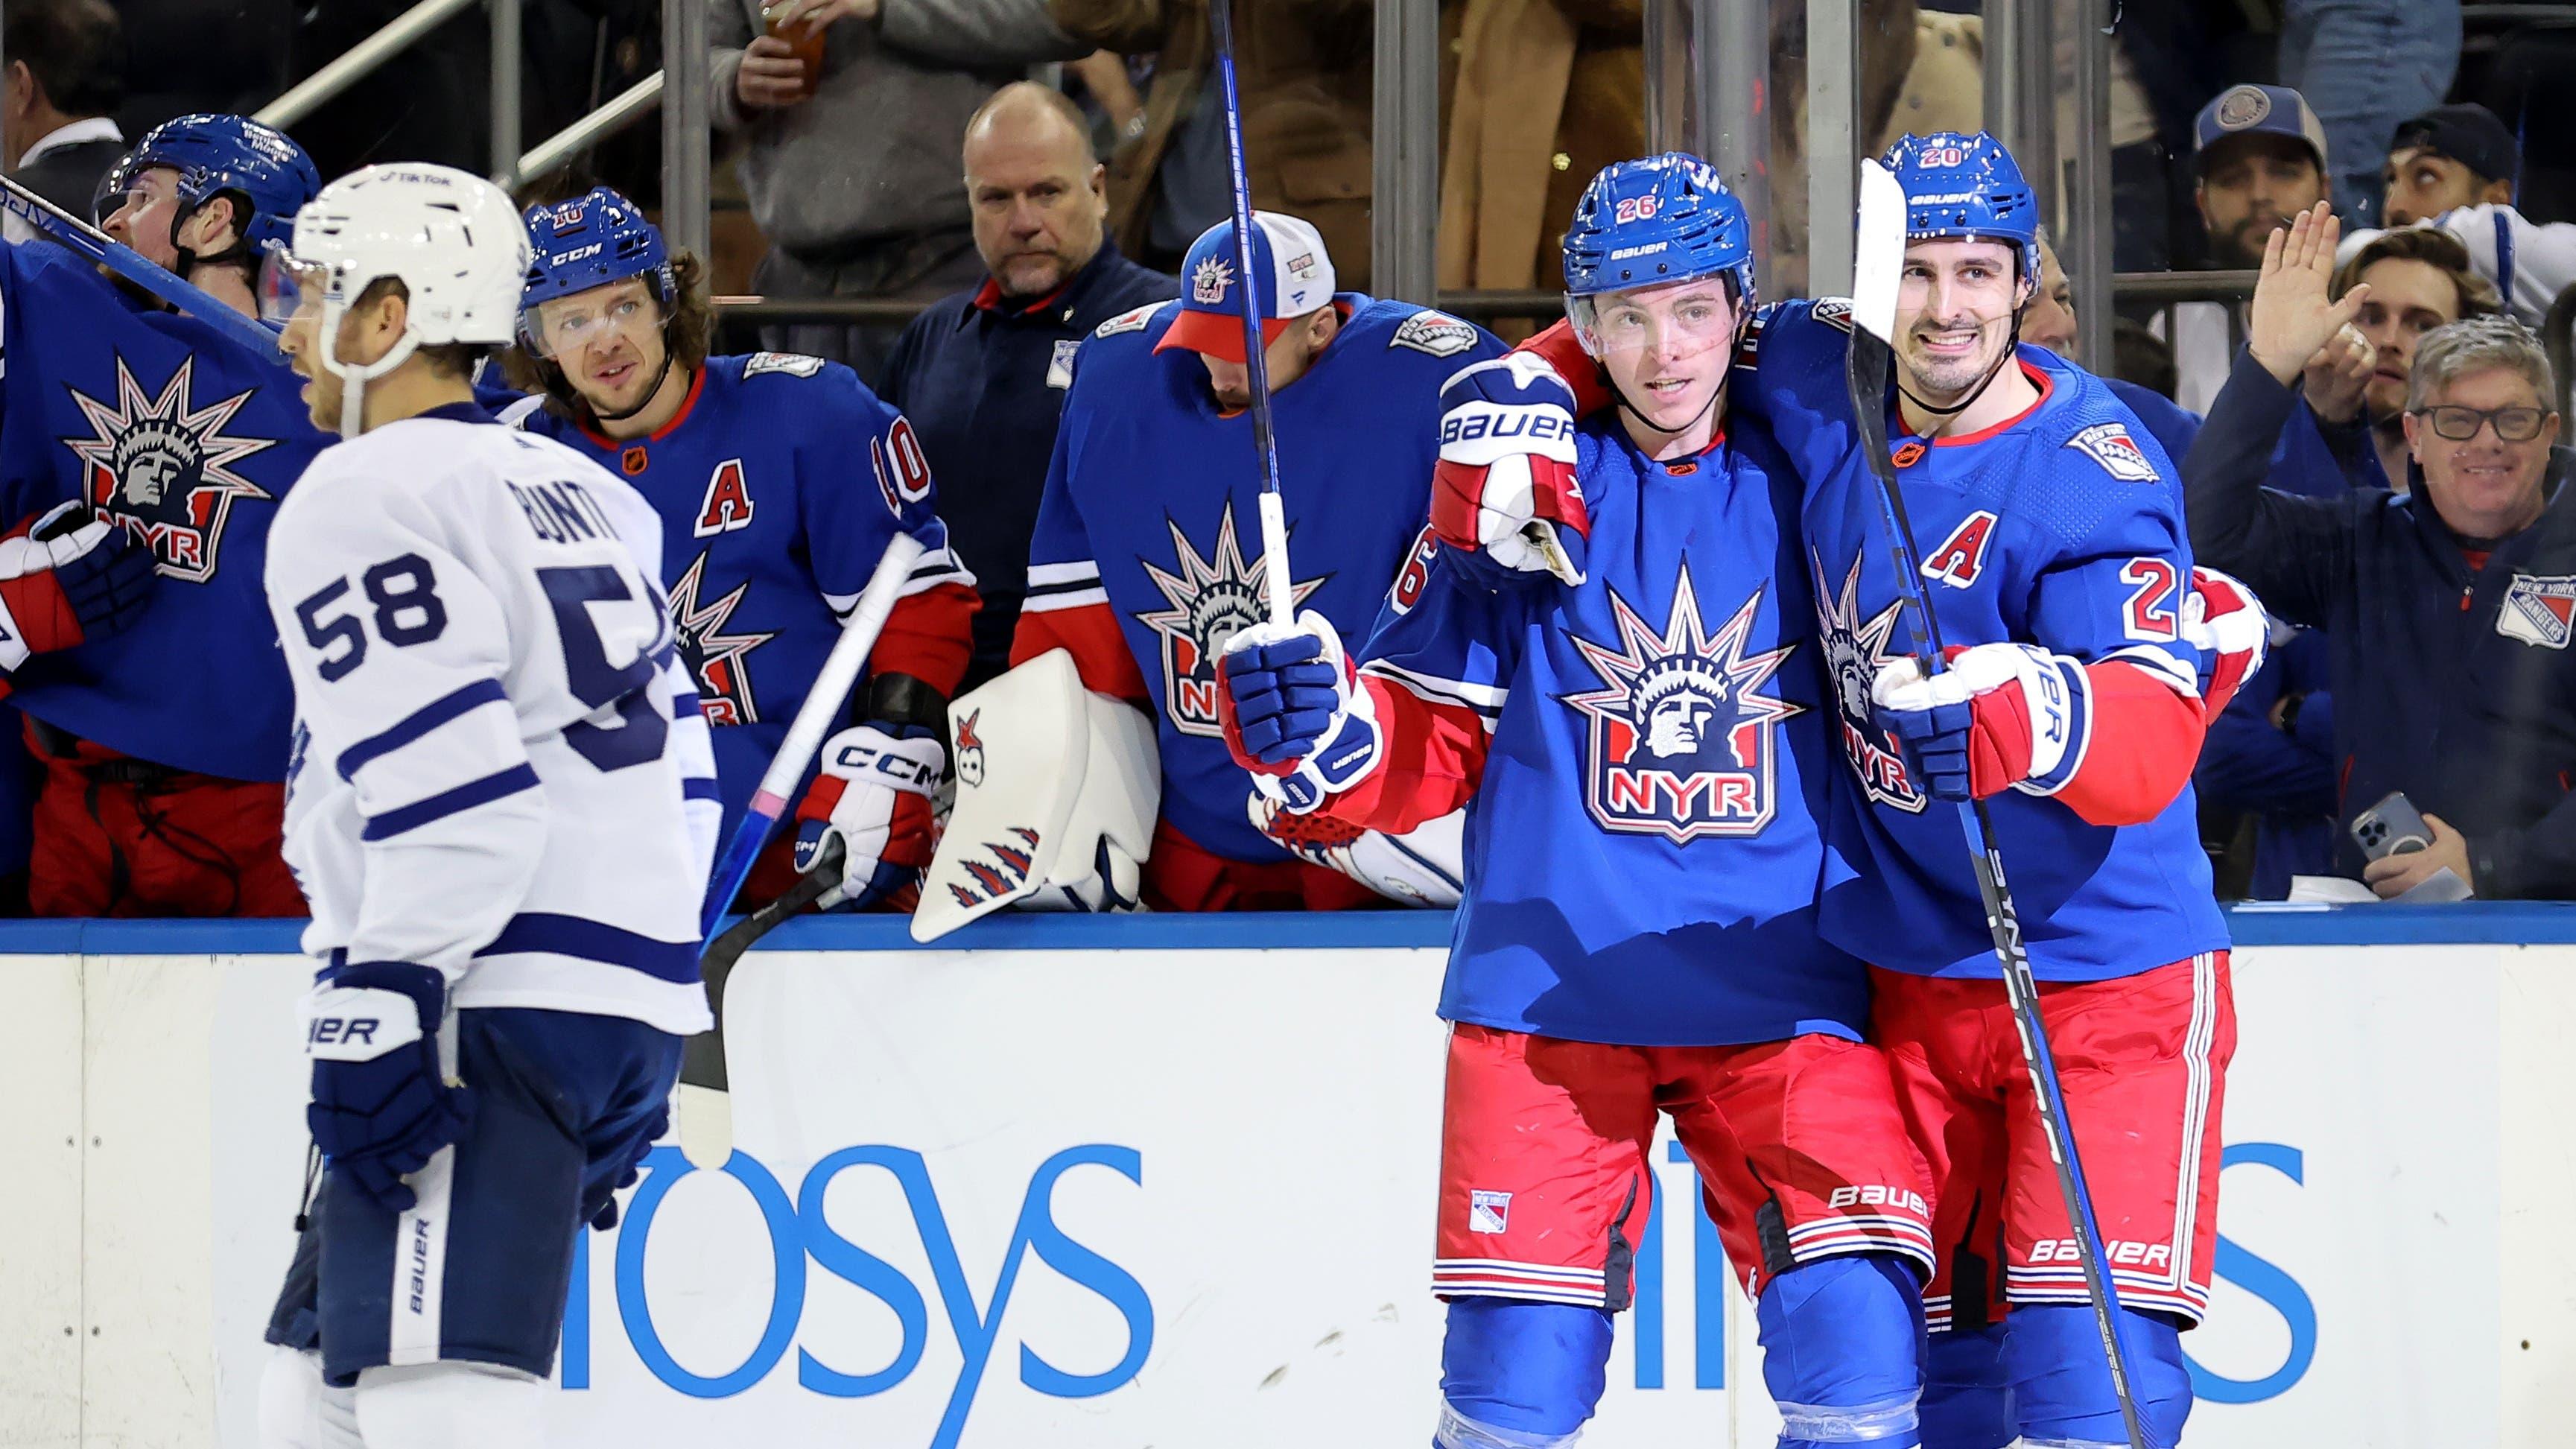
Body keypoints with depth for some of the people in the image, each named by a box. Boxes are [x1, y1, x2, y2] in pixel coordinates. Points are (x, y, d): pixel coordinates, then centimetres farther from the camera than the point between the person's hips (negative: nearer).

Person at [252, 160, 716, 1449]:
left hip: (491, 1007, -10)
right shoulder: (575, 493, 22)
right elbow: (675, 770, 22)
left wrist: (375, 1010, -18)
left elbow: (450, 788, -18)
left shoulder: (359, 498, -6)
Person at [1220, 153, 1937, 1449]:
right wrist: (1310, 725, -14)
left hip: (1779, 1000, 0)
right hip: (1549, 989, 0)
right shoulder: (1526, 492, 4)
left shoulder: (1806, 488, 5)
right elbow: (1423, 757, 4)